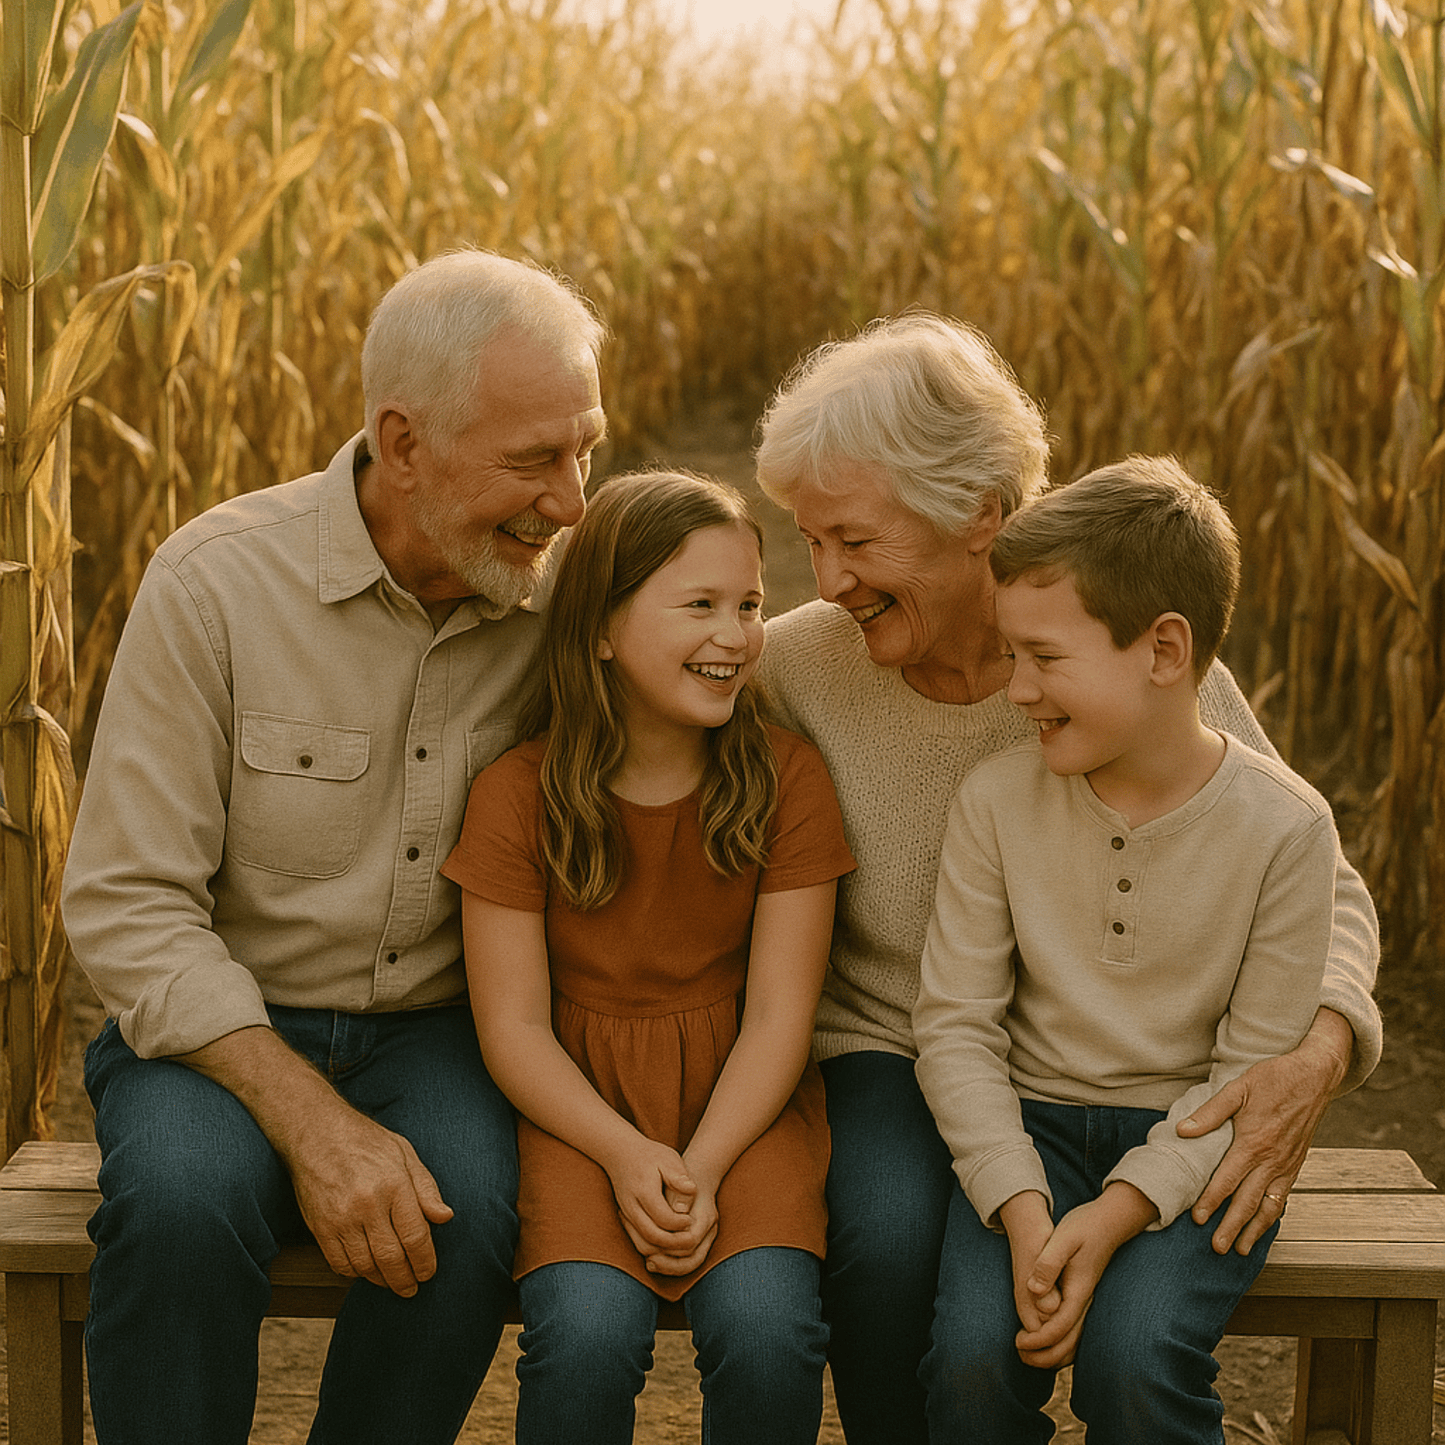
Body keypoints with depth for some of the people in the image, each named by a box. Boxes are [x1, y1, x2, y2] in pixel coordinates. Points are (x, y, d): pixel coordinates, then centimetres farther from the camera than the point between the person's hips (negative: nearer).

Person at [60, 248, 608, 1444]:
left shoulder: (562, 601, -4)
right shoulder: (216, 585, -13)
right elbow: (125, 907, -13)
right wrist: (309, 1118, -24)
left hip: (437, 1030, 2)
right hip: (217, 1023, -2)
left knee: (467, 1210, -29)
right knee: (182, 1200, -33)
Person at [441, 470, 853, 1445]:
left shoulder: (788, 778, -3)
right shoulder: (516, 794, -5)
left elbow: (779, 1012, -4)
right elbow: (514, 1025, -4)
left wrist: (700, 1170, -17)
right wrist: (626, 1155, -18)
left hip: (743, 1100, 1)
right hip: (579, 1103, 0)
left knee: (767, 1327, -24)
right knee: (587, 1334, -25)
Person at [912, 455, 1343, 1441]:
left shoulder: (1283, 826, -11)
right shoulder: (999, 801, -5)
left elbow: (1254, 1063, -8)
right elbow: (956, 1021, -4)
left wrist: (1116, 1214, -21)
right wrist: (1022, 1208, -18)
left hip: (1197, 1142, -1)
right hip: (1032, 1125, 2)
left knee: (1132, 1358, -27)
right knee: (974, 1356, -23)